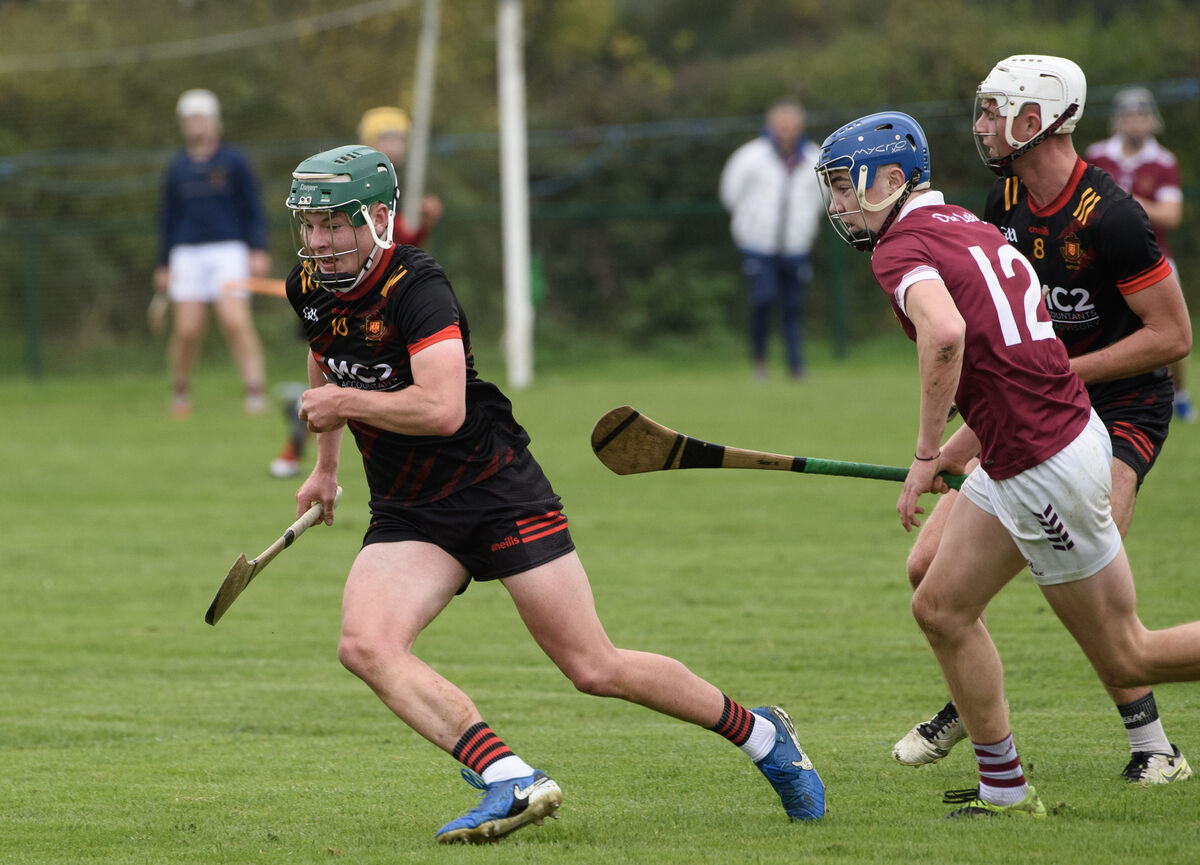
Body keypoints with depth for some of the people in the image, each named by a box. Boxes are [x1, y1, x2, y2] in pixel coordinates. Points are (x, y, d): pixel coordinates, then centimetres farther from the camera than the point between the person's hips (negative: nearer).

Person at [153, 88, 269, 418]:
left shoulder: (233, 162, 4)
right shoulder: (178, 168, 12)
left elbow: (253, 210, 5)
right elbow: (170, 218, 18)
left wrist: (259, 251, -5)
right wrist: (164, 265, 17)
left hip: (228, 251, -2)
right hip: (188, 253, 2)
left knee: (236, 321, -18)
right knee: (187, 330, -4)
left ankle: (254, 390, -18)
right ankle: (180, 391, 16)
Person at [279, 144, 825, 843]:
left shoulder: (416, 287, -21)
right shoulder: (310, 288, 2)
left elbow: (442, 408, -33)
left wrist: (344, 402, -21)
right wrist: (326, 465, 32)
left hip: (497, 491, -7)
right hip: (408, 515, 7)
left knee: (596, 670, -4)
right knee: (365, 645, -22)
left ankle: (762, 733, 19)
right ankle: (513, 782, -29)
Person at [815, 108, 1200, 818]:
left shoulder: (900, 248, -13)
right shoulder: (972, 228, 15)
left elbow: (945, 333, -34)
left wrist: (927, 453, -23)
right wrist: (954, 456, 18)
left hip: (1046, 469, -10)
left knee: (1125, 658, 1)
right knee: (942, 608, 14)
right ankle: (1004, 788, 19)